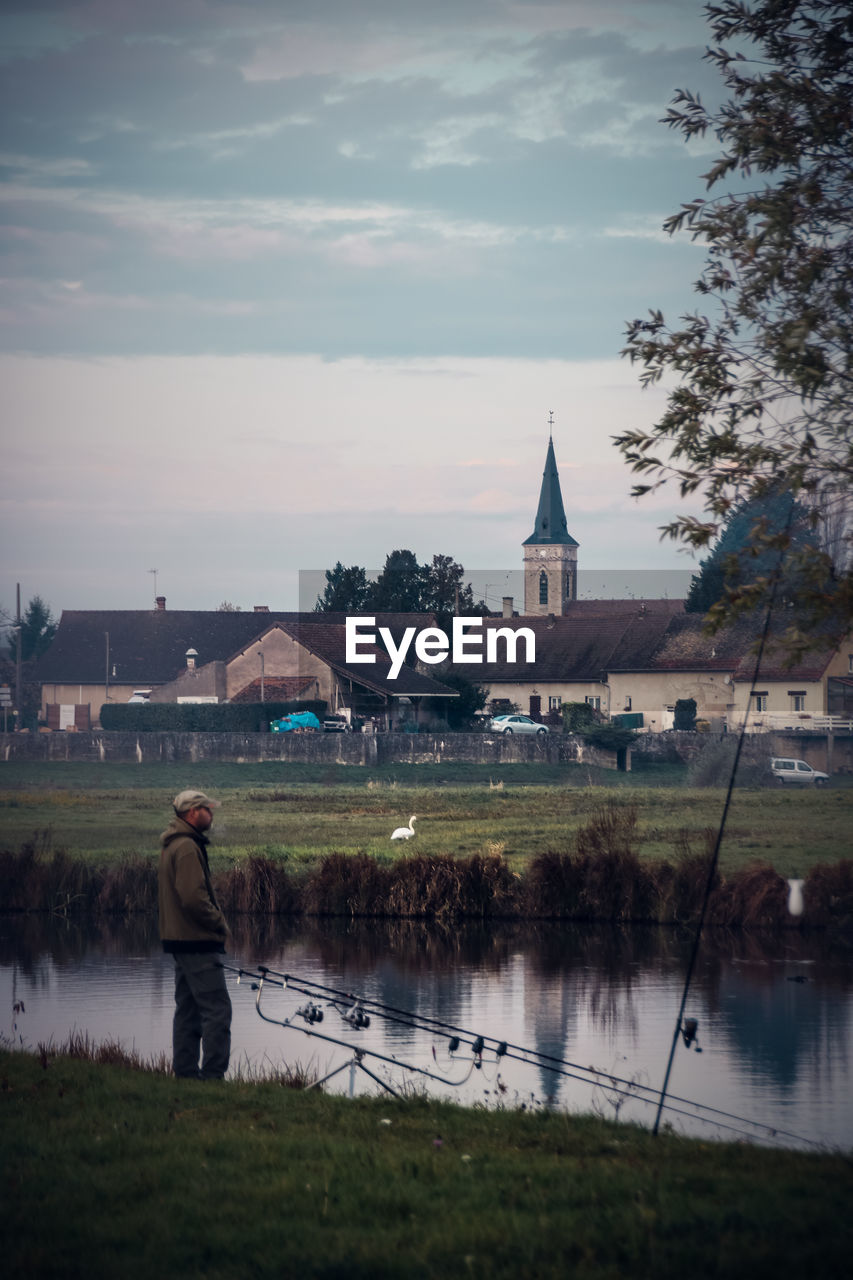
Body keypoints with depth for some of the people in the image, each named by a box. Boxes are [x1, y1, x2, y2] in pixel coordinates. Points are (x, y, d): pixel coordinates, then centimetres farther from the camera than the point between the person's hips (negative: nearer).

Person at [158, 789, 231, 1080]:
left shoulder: (171, 845, 17)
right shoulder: (187, 848, -17)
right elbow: (193, 898, -24)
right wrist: (220, 923, -11)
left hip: (179, 938, 11)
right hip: (197, 941, -11)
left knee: (188, 1009, 14)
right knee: (216, 1008, -10)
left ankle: (185, 1070, 16)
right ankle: (213, 1074, -13)